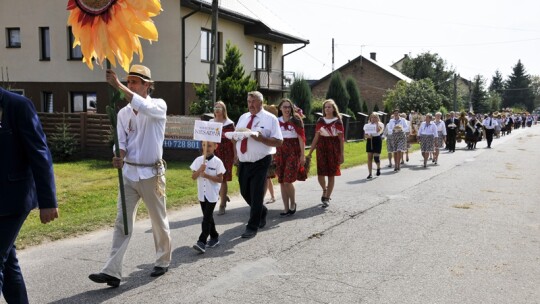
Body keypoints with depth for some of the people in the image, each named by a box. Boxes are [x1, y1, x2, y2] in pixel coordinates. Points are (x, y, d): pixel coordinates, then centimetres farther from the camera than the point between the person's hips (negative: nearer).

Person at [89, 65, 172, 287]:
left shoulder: (159, 106, -8)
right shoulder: (123, 113, 6)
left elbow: (143, 107, -31)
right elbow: (121, 141, 3)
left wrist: (118, 86, -33)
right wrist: (119, 158, -19)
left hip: (151, 173, -4)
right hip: (129, 172, 4)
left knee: (159, 221, 10)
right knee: (122, 222, 0)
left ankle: (163, 261, 29)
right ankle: (112, 272, 0)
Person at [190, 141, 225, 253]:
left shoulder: (217, 162, -9)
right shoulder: (198, 160, 2)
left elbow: (220, 179, -10)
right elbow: (193, 177, 1)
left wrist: (207, 175, -20)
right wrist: (200, 170, -17)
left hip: (212, 195, -5)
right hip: (202, 194, 5)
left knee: (207, 218, -9)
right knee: (208, 217, 15)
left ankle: (202, 242, -12)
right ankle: (214, 237, 30)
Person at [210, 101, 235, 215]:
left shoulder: (229, 123, -1)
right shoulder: (210, 123, 10)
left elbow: (233, 140, -2)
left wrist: (235, 155, -6)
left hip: (226, 153, -4)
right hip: (213, 153, 4)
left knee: (222, 178, -3)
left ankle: (222, 205, 5)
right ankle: (223, 196, 30)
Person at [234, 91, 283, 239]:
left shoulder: (270, 119, -6)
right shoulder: (243, 117, 12)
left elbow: (278, 142, -12)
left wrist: (260, 138, -25)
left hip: (260, 163, -6)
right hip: (243, 162, 6)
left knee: (256, 194, -2)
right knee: (245, 192, 16)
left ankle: (252, 227, 9)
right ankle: (262, 211, 41)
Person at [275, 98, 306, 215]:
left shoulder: (295, 120, -1)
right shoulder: (277, 121, 8)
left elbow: (301, 138, -2)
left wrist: (302, 155, -6)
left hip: (293, 152, -4)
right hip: (280, 152, 4)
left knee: (287, 181, -11)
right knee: (281, 182, 3)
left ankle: (293, 203, 14)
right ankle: (286, 208, 13)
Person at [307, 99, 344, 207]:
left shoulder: (338, 121, 0)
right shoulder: (320, 121, 6)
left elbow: (341, 139, 0)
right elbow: (316, 138, 8)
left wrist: (342, 154, -4)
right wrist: (310, 152, 5)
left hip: (334, 148, -2)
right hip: (321, 148, 2)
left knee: (331, 174, 1)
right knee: (320, 173, -3)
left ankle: (327, 198, 12)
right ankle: (324, 190, 28)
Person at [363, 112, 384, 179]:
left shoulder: (380, 124, 3)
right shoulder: (367, 125, 11)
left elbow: (378, 130, -19)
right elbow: (365, 135, 6)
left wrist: (377, 123, -13)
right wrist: (367, 136, -15)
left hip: (377, 140, -3)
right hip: (369, 141, 3)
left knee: (376, 157, -8)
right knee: (369, 158, 0)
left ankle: (378, 168, 24)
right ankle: (370, 174, 4)